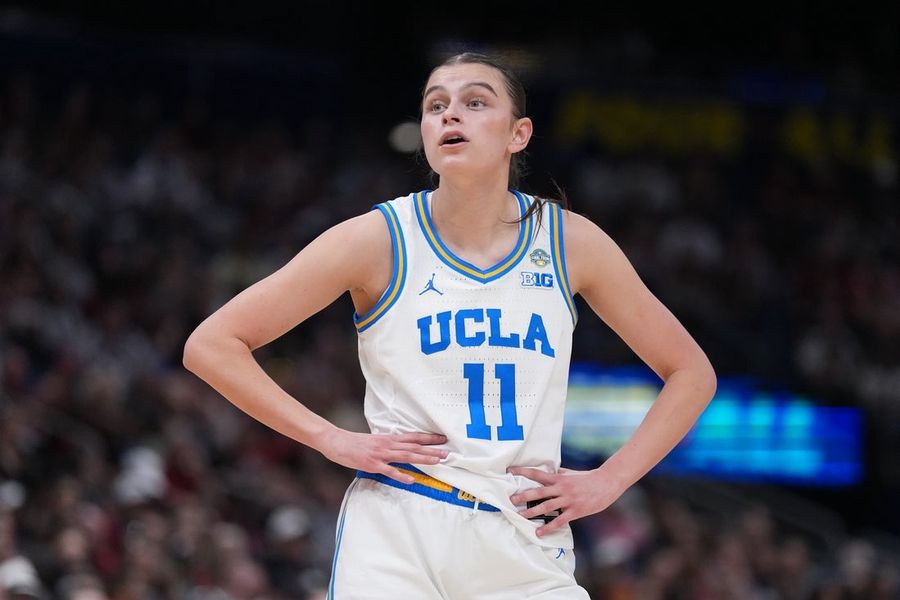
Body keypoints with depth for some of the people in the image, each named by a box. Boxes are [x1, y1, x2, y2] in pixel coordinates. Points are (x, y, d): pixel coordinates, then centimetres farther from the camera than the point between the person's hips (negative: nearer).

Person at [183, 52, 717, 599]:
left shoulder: (570, 242, 4)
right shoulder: (380, 239, -2)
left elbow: (692, 373, 13)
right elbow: (211, 345, -2)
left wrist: (609, 481, 2)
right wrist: (333, 441, -8)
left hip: (528, 546, 2)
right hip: (397, 534, -2)